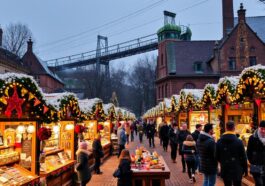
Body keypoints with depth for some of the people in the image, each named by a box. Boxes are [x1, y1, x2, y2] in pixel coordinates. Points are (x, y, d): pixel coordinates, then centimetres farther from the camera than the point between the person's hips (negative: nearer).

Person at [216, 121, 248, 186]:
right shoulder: (239, 142, -12)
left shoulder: (219, 142, -3)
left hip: (225, 170, 3)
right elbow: (243, 157, -8)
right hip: (237, 170, -2)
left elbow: (217, 156, 4)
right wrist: (245, 169, 3)